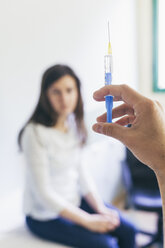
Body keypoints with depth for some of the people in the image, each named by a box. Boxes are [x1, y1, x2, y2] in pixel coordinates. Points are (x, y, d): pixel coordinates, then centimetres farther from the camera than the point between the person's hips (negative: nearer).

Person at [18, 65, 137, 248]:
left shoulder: (73, 124, -1)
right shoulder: (35, 133, -24)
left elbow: (80, 171, 5)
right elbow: (44, 193, -22)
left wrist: (101, 208, -4)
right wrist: (88, 221, -19)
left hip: (74, 201, 7)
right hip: (46, 215, -7)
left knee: (128, 231, -1)